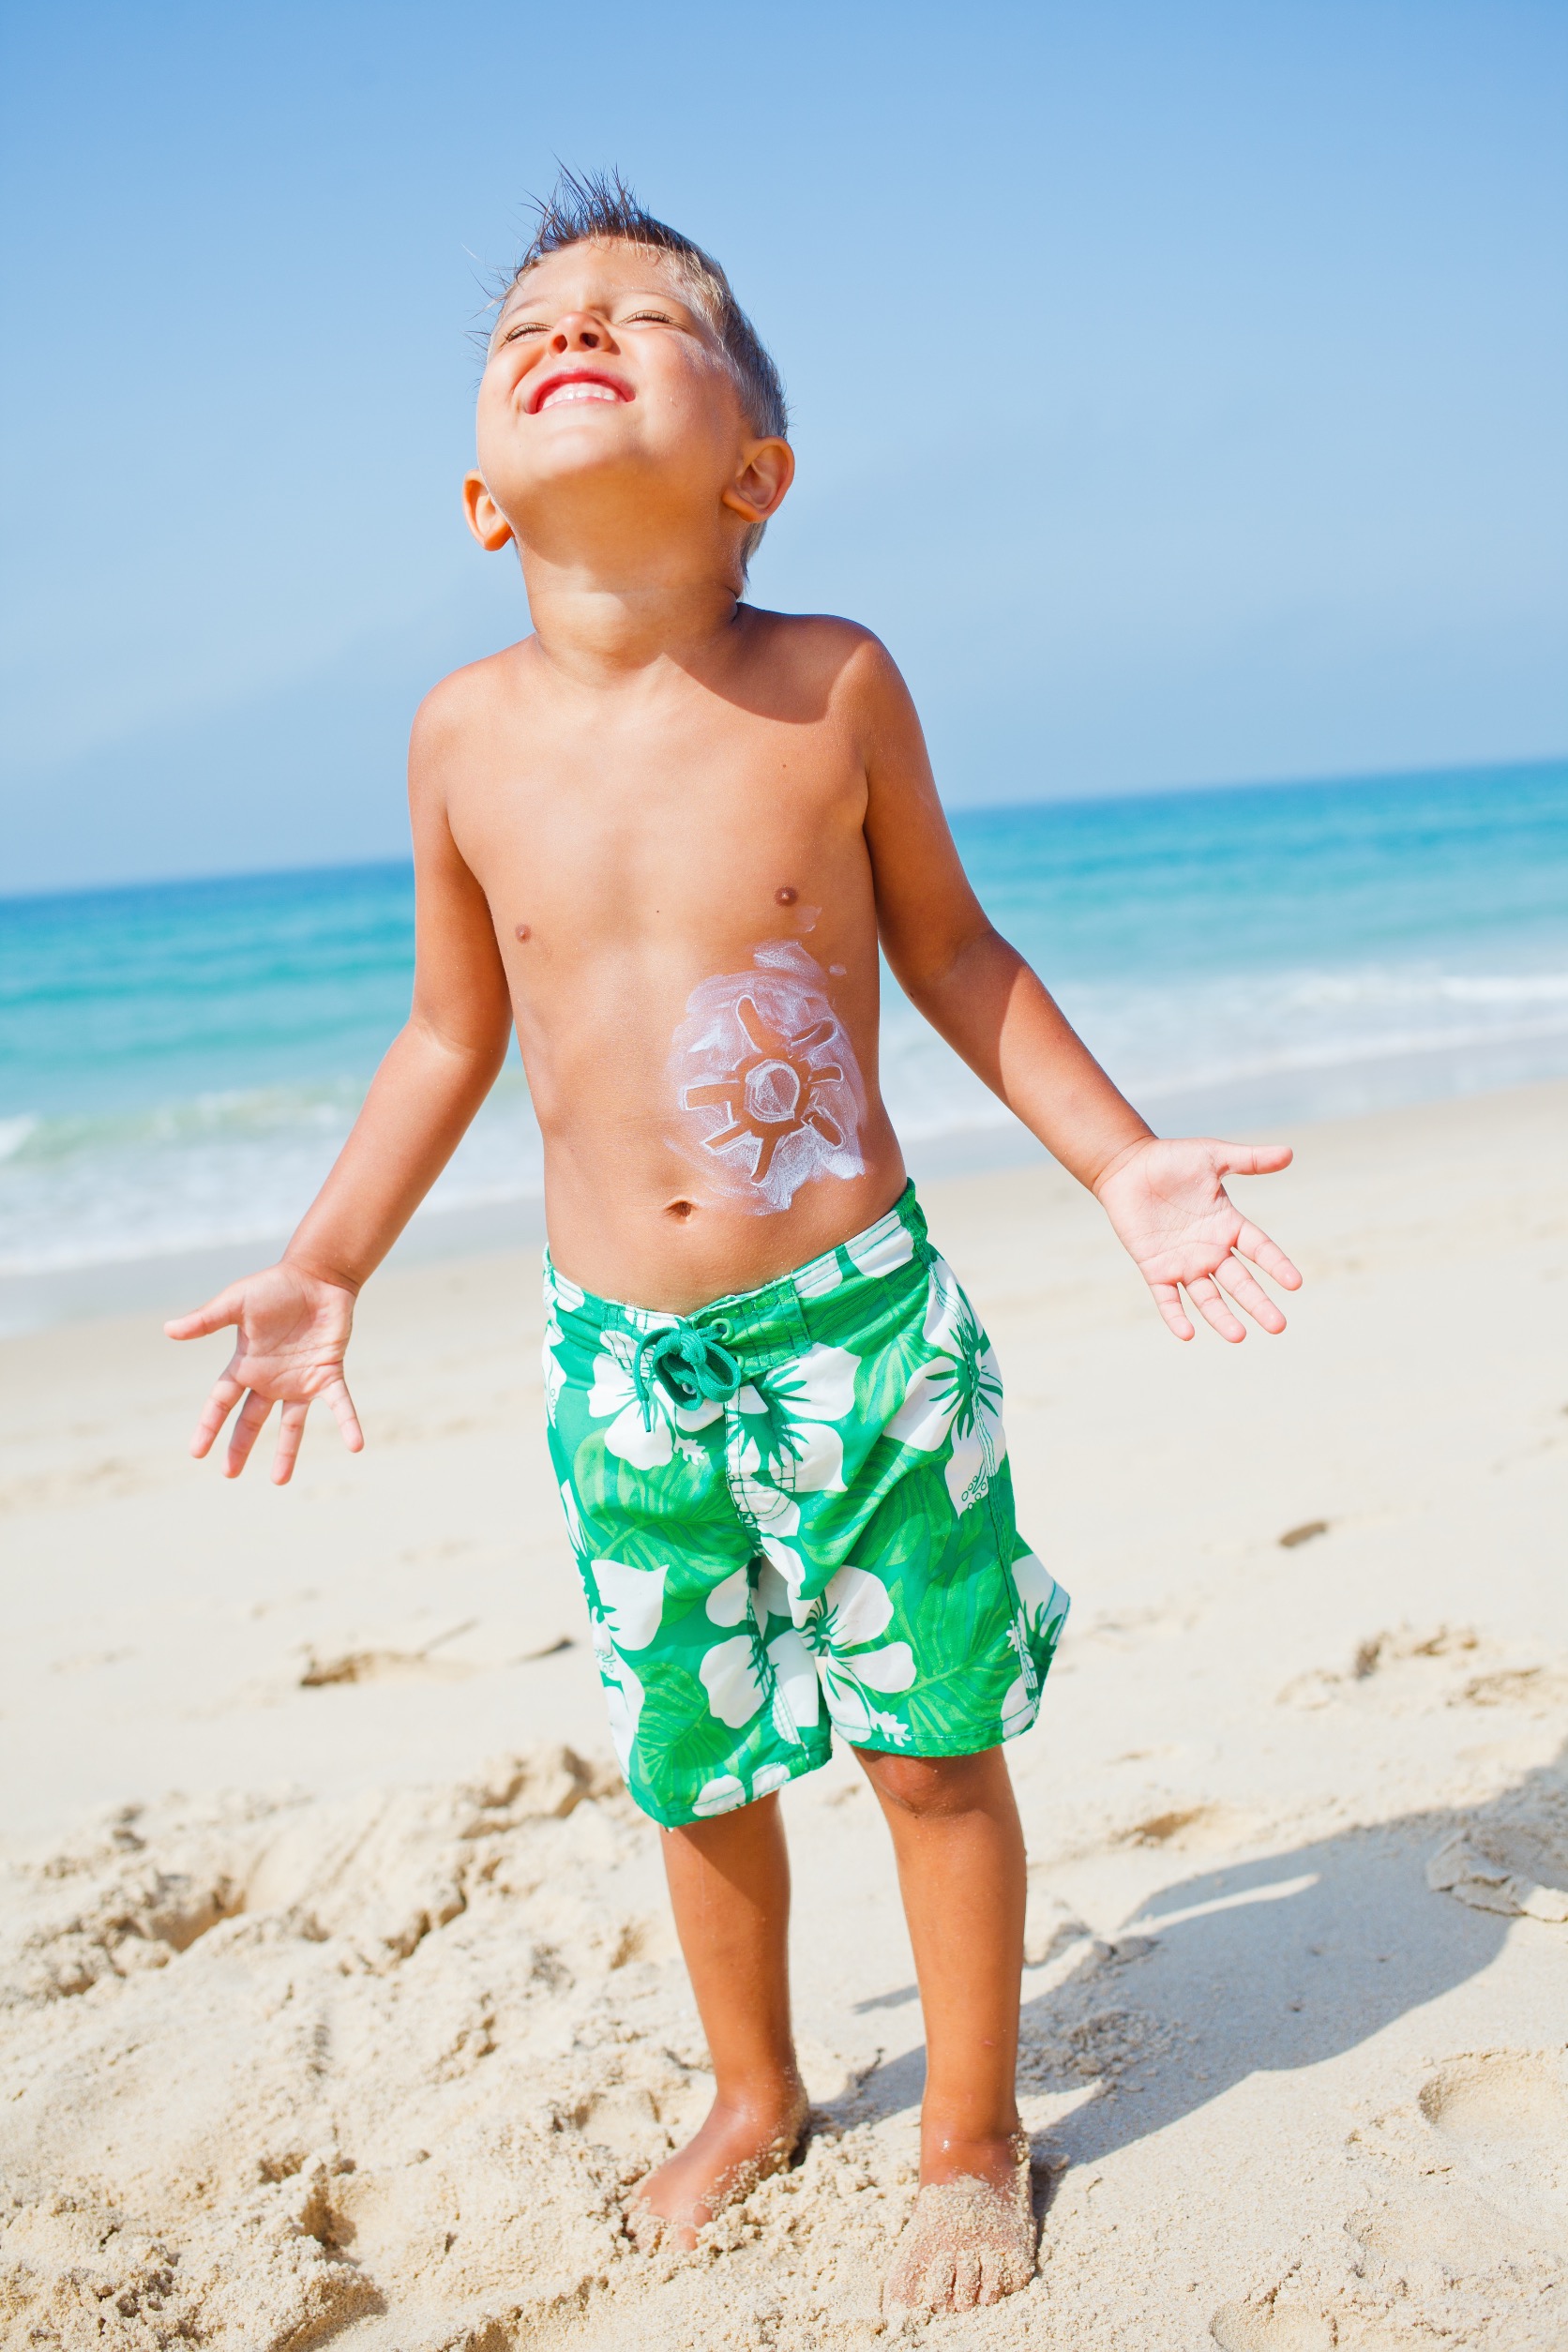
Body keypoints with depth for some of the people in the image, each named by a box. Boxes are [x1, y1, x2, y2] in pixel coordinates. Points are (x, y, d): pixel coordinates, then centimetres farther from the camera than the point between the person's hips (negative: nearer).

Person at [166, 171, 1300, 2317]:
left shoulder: (832, 684, -9)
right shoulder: (466, 736, -4)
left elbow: (943, 942, 5)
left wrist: (1123, 1157, 2)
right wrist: (325, 1272, 9)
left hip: (861, 1320, -2)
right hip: (620, 1360, 2)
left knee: (934, 1739, 8)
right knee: (694, 1762, 16)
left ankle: (973, 2138, 33)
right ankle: (756, 2096, 44)